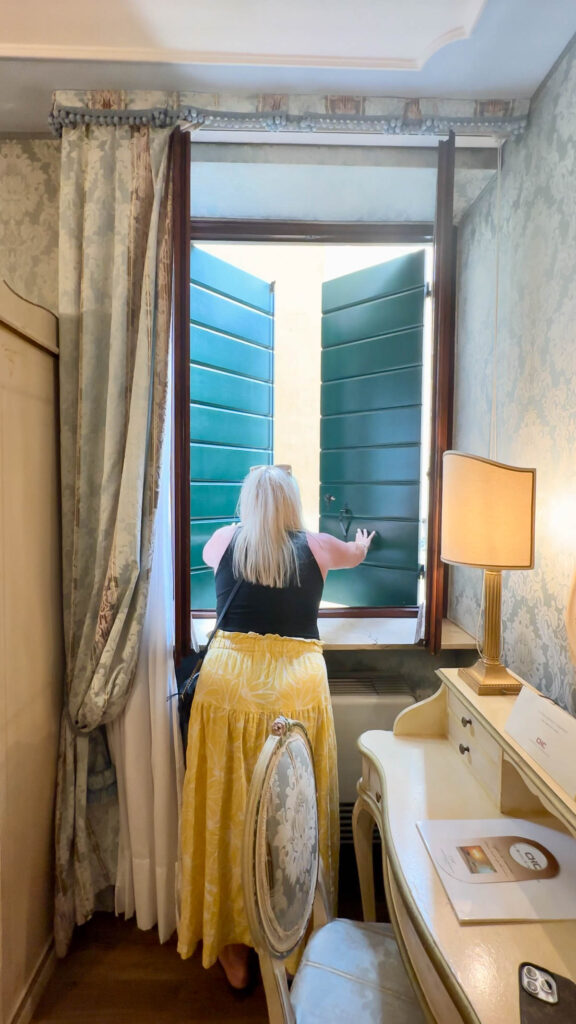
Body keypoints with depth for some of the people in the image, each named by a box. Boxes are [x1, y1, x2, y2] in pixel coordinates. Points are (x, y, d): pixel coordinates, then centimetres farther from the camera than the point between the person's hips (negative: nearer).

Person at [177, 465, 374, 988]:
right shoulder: (315, 547, 5)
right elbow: (357, 554, 28)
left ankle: (233, 945, 32)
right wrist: (362, 541, 52)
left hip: (228, 685, 1)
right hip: (297, 690, 0)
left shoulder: (225, 542, 7)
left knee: (227, 810, 15)